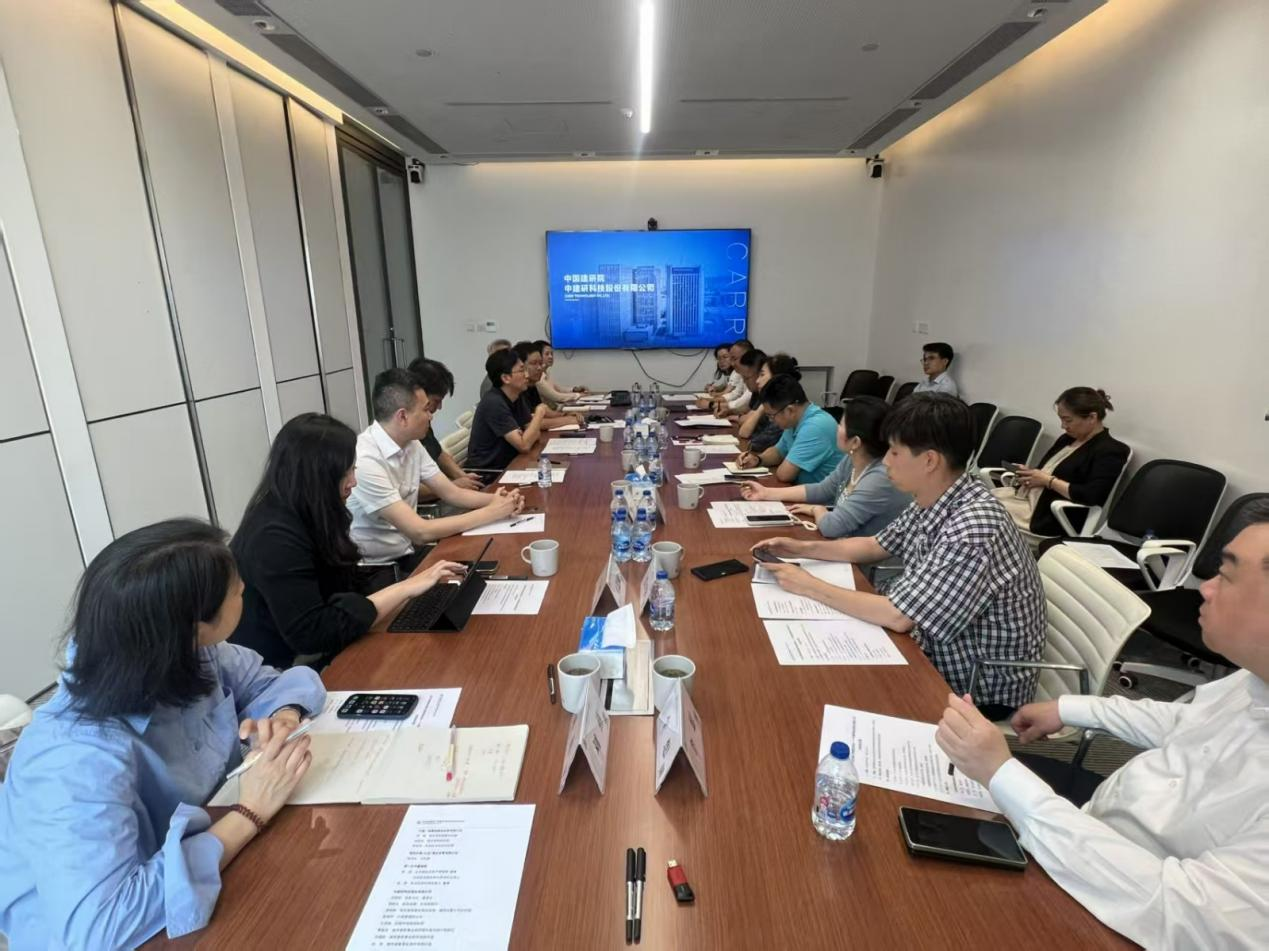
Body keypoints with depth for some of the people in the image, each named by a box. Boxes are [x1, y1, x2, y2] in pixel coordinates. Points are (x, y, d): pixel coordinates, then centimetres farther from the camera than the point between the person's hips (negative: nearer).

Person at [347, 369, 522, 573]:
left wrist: (495, 499, -12)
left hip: (409, 551, 7)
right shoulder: (365, 461, -25)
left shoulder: (410, 444, 0)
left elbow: (451, 493, 7)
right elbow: (420, 531, -26)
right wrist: (491, 512, -21)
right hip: (378, 568, -7)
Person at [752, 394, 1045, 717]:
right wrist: (803, 548, -2)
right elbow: (876, 546, 9)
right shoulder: (932, 500, -5)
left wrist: (809, 586, -22)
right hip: (941, 651, 7)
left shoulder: (973, 529, -33)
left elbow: (899, 617, -31)